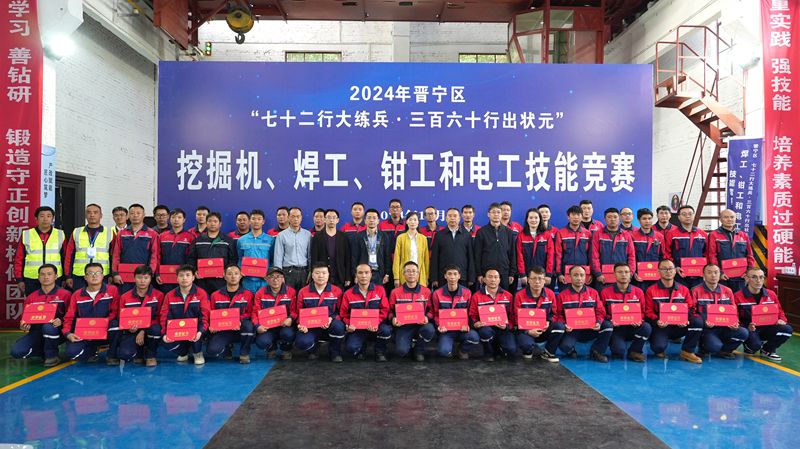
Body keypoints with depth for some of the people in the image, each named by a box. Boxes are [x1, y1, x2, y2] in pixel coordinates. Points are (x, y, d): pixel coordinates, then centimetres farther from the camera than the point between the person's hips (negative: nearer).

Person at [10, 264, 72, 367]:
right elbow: (25, 318, 16)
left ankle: (52, 355, -13)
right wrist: (24, 326, -7)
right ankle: (45, 351, 7)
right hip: (37, 331, 4)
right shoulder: (31, 298, 11)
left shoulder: (65, 294, -2)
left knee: (48, 327, -39)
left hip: (57, 332, -4)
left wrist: (61, 321, -26)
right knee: (16, 351, -21)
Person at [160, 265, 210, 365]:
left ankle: (197, 353, -2)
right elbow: (165, 317, -1)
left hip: (194, 332, -2)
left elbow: (205, 315, -12)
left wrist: (200, 332, -30)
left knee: (195, 328, -35)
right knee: (165, 342, -25)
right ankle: (184, 351, 11)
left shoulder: (201, 293, -4)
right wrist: (165, 334, -18)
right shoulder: (169, 296, 3)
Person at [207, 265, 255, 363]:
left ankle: (244, 353, -10)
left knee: (248, 325, -37)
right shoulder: (215, 295, 8)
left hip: (240, 329, -1)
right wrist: (212, 326, -9)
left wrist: (240, 320, -20)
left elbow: (250, 314, 0)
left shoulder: (248, 294, 2)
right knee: (212, 351, -26)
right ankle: (226, 347, 13)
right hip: (221, 331, 1)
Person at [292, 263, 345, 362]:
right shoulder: (303, 292, 4)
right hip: (310, 326, 0)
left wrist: (331, 318, -16)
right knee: (302, 342, -31)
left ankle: (334, 352, -4)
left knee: (339, 326, -35)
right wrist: (301, 324, -11)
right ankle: (313, 349, 11)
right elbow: (298, 312, 10)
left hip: (329, 325, 0)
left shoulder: (337, 291, 2)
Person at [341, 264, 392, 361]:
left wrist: (376, 323, -19)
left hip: (375, 327, 0)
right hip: (357, 328, 0)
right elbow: (343, 314, 5)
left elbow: (385, 310, -2)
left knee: (386, 330, -34)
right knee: (350, 348, -27)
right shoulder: (348, 294, 2)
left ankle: (380, 352, 0)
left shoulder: (380, 289, 2)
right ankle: (361, 348, 14)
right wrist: (348, 325, -15)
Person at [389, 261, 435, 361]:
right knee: (401, 351, -26)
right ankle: (409, 343, 16)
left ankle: (419, 349, 0)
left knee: (430, 330, -34)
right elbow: (390, 311, 8)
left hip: (421, 325, 1)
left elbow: (431, 310, 7)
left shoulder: (426, 291, 5)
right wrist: (393, 319, -13)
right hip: (403, 326, -1)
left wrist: (427, 317, -14)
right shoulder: (395, 292, 3)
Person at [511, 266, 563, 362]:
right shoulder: (519, 295, -8)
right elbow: (517, 318, -7)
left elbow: (554, 313, 8)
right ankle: (529, 350, 4)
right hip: (525, 331, -3)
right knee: (525, 343, -36)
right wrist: (528, 331, -22)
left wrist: (548, 323, -15)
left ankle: (548, 353, -3)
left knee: (560, 326, -24)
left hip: (544, 330, 3)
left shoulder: (550, 294, 1)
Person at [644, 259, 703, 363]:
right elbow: (648, 311, -1)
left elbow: (691, 308, 7)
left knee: (698, 321, -26)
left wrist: (686, 320, -15)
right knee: (658, 346, -33)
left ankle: (687, 351, -9)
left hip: (680, 326, 3)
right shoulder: (651, 290, 3)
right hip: (661, 326, -3)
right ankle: (660, 351, 10)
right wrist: (657, 321, -22)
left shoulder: (684, 289, 12)